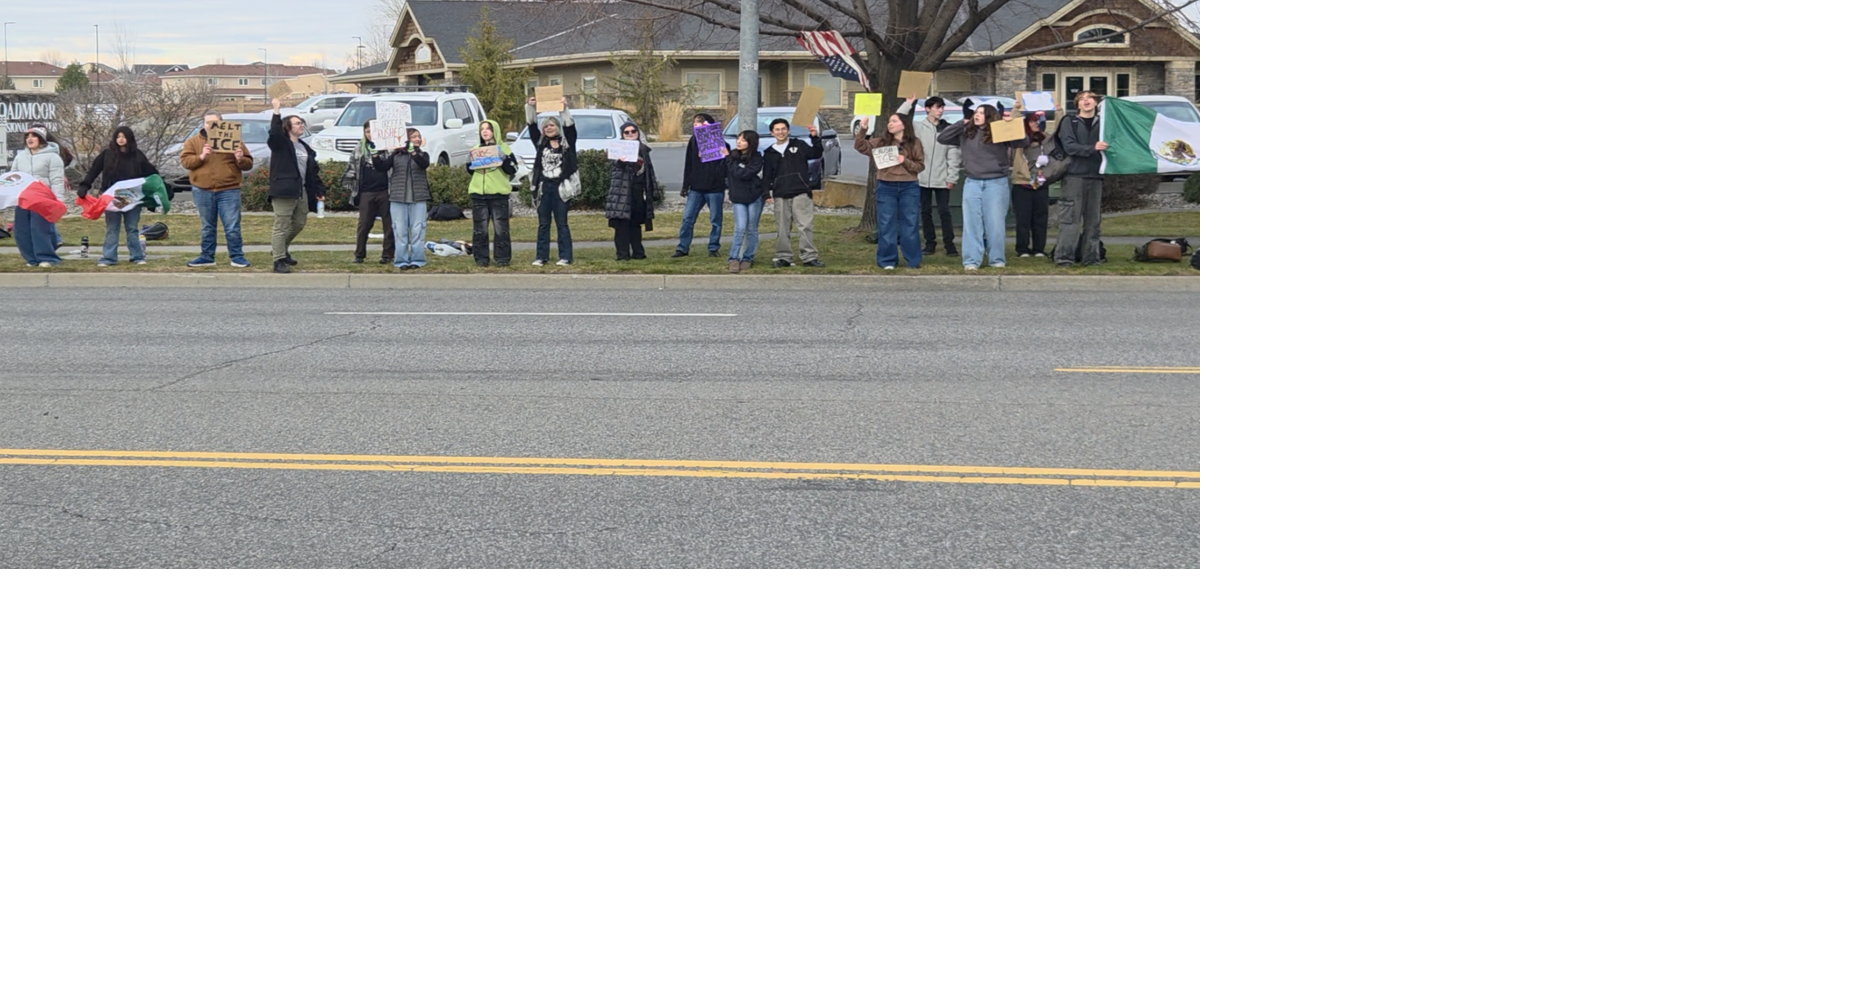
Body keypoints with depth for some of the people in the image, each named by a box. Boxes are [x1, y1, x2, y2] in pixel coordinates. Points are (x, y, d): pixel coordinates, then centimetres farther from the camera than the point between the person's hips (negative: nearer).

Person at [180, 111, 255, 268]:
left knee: (232, 227, -3)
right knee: (207, 227, 10)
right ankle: (207, 257, 16)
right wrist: (201, 157, -18)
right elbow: (185, 161, -2)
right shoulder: (193, 142, 8)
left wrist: (241, 159, -15)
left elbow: (248, 164, 7)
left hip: (229, 191, -1)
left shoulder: (234, 140, 6)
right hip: (203, 191, 1)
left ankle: (237, 256, 4)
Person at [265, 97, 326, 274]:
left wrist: (319, 190, 15)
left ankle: (282, 250, 38)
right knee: (281, 226, -8)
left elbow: (313, 172, 20)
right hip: (284, 191, -8)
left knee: (299, 223, 17)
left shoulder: (305, 147, 19)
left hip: (301, 191, 8)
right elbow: (274, 132, -25)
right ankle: (279, 261, -8)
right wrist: (276, 112, -31)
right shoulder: (280, 143, -2)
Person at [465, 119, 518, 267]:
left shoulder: (503, 148, 3)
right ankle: (481, 258, 7)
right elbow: (470, 171, 21)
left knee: (500, 228, -5)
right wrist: (470, 163, 1)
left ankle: (502, 258, 0)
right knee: (480, 229, 3)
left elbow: (513, 169, -2)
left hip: (498, 194, -3)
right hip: (478, 193, 3)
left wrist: (504, 159, -17)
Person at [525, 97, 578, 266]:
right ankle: (541, 257, 7)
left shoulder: (566, 143, 4)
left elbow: (570, 127, -9)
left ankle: (565, 257, 2)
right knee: (543, 224, 6)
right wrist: (530, 108, -8)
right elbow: (532, 126, 3)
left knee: (562, 223, 0)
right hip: (543, 187, 3)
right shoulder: (540, 143, 11)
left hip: (560, 187, -3)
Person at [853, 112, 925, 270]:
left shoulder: (914, 144, 5)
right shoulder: (881, 143, 8)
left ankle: (913, 260, 10)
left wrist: (905, 161, -14)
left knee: (909, 225, 3)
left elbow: (920, 166, 1)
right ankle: (888, 261, 9)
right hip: (886, 187, 1)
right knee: (887, 225, 3)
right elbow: (860, 146, 0)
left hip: (908, 187, -1)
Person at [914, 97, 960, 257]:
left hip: (942, 179, 0)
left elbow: (953, 155, 1)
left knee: (944, 211, -2)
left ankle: (949, 243, 3)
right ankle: (930, 242, 15)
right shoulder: (918, 127, 2)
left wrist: (952, 177, -3)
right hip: (922, 177, 0)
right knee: (925, 211, 7)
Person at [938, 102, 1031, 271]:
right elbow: (941, 138, 9)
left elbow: (1024, 141, -7)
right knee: (971, 223, 2)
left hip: (996, 183, -3)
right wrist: (961, 124, 3)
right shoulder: (966, 134, 9)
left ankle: (997, 260, 10)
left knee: (995, 223, 2)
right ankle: (971, 261, 4)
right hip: (972, 183, 3)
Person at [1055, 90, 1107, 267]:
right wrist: (1092, 148, -20)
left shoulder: (1101, 123, 15)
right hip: (1075, 175, -4)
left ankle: (1090, 257, 9)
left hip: (1095, 177, 4)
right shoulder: (1069, 122, 5)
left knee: (1093, 220, 4)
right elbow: (1069, 146, -8)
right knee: (1071, 218, -8)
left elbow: (1107, 148, 16)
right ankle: (1064, 257, -8)